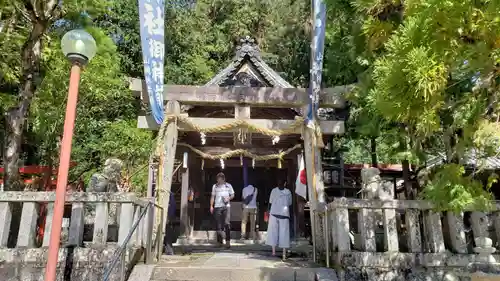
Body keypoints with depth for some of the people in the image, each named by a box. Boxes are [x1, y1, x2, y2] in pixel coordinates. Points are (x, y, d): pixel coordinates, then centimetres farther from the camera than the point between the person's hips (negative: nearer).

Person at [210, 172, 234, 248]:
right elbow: (213, 196, 15)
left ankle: (228, 241, -11)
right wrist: (211, 206, 6)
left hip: (226, 206, -2)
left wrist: (228, 198, -7)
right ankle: (219, 241, 12)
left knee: (227, 223, -14)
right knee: (218, 224, 3)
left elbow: (232, 195, 13)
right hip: (217, 206, 2)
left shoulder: (228, 185, 9)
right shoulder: (215, 186, 13)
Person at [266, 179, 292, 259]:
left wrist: (269, 212, 12)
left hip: (274, 213, 0)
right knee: (284, 233, 2)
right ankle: (284, 253, 0)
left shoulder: (274, 190, 4)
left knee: (273, 232, 7)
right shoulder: (288, 192, 6)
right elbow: (289, 203, 12)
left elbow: (270, 202, 4)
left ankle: (274, 251, 4)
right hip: (284, 214, 0)